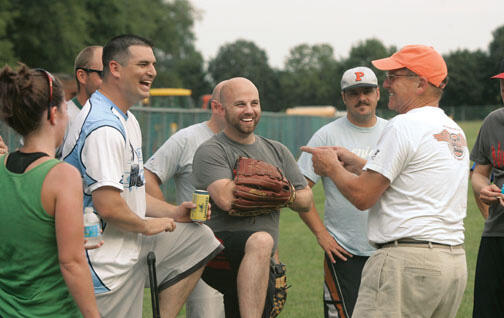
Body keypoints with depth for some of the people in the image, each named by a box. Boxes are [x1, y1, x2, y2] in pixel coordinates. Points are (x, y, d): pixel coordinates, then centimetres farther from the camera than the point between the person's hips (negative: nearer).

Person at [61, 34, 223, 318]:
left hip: (131, 248, 11)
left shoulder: (127, 121, 15)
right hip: (109, 263, -10)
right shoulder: (104, 127, -21)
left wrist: (173, 213, 11)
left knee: (199, 237, 16)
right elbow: (109, 207, -27)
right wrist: (148, 225, -10)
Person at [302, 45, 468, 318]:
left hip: (406, 263, -9)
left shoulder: (403, 126, -10)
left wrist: (331, 167, 8)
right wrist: (356, 164, 28)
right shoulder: (456, 132, 18)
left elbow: (362, 196, -10)